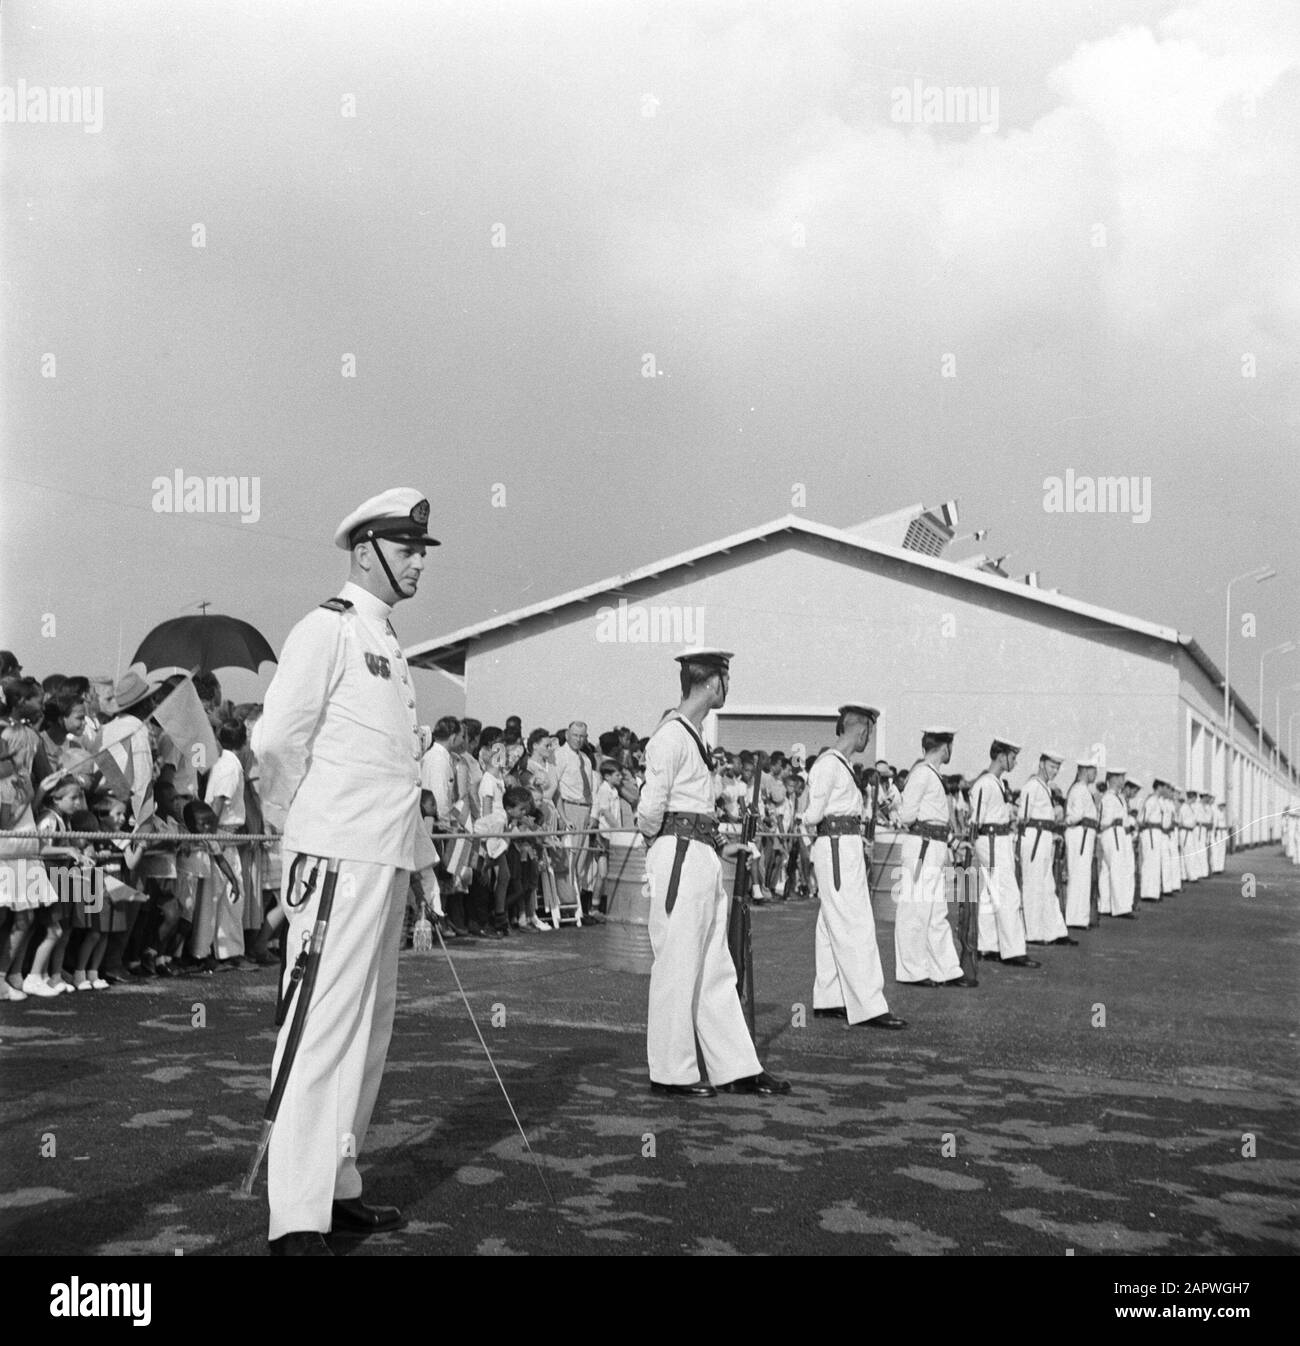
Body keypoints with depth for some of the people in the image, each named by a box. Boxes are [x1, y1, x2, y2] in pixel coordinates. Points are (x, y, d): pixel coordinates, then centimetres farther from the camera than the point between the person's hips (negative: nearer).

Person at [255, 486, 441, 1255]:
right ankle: (297, 1220, -8)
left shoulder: (390, 645, 20)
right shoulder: (328, 630, -7)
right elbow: (278, 742, -13)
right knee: (327, 1025, -10)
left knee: (371, 1024, 12)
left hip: (389, 859, 9)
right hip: (340, 858, -9)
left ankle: (338, 1188, 23)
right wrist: (306, 831, -2)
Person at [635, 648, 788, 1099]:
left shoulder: (692, 735, 16)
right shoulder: (671, 736, -13)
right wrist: (661, 844, 2)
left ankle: (737, 1069, 19)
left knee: (716, 971, 12)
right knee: (677, 968, -1)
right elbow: (650, 812, -14)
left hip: (704, 858, 10)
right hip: (679, 857, -10)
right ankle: (671, 1073, 10)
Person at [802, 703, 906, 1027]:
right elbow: (813, 815, -15)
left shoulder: (842, 764, 16)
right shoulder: (828, 763, -14)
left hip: (848, 848, 10)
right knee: (855, 927, -10)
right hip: (836, 846, -10)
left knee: (833, 927, 14)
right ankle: (867, 1008, -10)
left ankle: (827, 1000, 22)